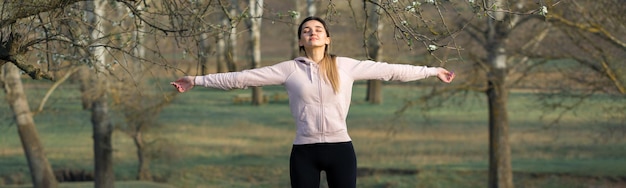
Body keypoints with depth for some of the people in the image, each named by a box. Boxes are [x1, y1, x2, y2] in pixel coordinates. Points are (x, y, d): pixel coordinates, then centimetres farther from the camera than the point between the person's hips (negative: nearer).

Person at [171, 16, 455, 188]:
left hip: (340, 149, 0)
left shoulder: (346, 66, 4)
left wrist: (432, 71, 7)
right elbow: (243, 77, 2)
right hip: (304, 152, 0)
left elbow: (389, 70, 7)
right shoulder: (290, 69, 2)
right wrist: (198, 81, -1)